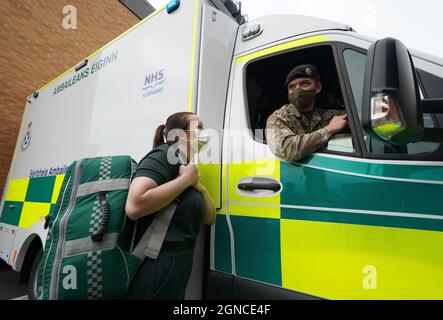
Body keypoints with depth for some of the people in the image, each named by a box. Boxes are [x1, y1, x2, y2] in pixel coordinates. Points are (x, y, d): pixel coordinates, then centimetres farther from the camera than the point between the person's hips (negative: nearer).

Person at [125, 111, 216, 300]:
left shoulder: (186, 167, 10)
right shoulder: (164, 156, -15)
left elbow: (209, 219, 11)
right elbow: (134, 207, -32)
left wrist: (199, 186, -6)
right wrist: (186, 179, -21)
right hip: (156, 266, -9)